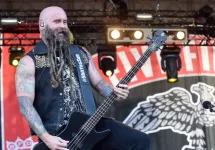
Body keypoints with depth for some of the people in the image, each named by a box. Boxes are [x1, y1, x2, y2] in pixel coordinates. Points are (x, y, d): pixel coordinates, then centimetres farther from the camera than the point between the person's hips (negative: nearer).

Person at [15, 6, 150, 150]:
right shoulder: (30, 61, -1)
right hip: (56, 134, -5)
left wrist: (114, 92, -7)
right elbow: (25, 104, -8)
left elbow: (98, 82, 17)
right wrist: (46, 137, -19)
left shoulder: (81, 53, 15)